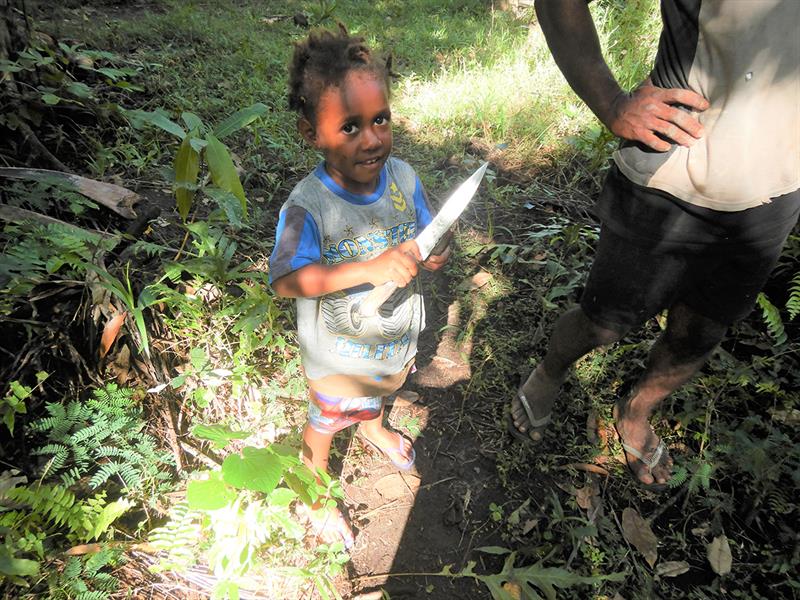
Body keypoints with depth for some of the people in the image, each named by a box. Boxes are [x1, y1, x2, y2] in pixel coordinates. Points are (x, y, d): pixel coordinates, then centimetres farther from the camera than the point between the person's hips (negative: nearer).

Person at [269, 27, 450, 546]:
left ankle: (373, 428, 73)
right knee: (326, 421, 22)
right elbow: (286, 281, -37)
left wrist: (433, 252, -27)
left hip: (397, 334, 5)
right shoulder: (308, 205, -31)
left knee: (380, 392, 36)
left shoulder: (403, 177, -15)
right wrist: (368, 270, -45)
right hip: (338, 354, -5)